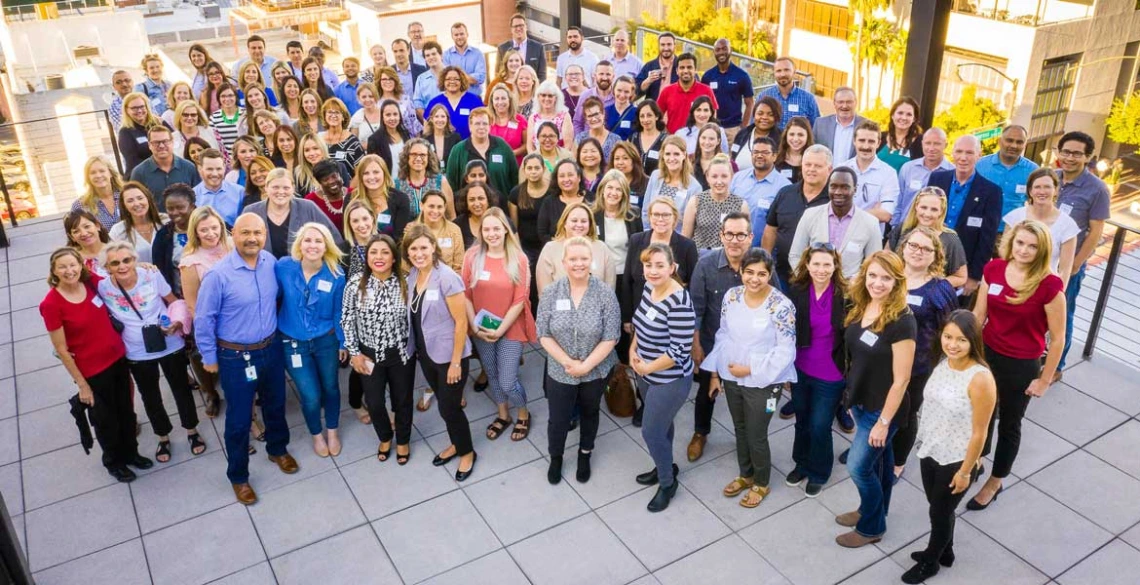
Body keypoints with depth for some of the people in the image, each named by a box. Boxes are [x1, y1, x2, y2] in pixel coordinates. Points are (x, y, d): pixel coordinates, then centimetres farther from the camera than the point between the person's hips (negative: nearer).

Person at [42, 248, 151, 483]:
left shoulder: (91, 282, -8)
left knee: (126, 411, 21)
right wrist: (81, 384, -11)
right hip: (92, 370, -4)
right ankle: (113, 461, 42)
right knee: (106, 419, 16)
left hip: (118, 358, 5)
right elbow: (62, 350, -15)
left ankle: (130, 452, 45)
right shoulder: (51, 304, -20)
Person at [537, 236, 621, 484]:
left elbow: (610, 338, -14)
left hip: (596, 371, 0)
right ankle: (555, 458, 41)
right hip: (560, 371, 0)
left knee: (589, 414, 22)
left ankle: (585, 455, 47)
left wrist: (585, 366, -17)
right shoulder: (551, 292, -10)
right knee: (558, 420, 11)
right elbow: (543, 334, -8)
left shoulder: (606, 292, -15)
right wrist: (568, 363, -16)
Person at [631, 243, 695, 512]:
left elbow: (680, 351, -28)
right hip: (647, 376, 8)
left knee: (651, 432, 3)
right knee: (660, 424, 24)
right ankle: (665, 467, 47)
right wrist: (633, 350, -2)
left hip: (670, 380, -8)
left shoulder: (679, 302, -29)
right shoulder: (649, 287, -4)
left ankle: (668, 483, 26)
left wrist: (647, 368, -17)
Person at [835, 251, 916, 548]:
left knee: (858, 466, 2)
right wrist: (851, 398, 14)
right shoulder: (861, 307, -3)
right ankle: (872, 510, 43)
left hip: (882, 408, -7)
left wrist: (884, 421, -17)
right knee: (878, 459, 24)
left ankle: (872, 527, 25)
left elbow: (901, 379, -21)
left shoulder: (901, 321, -25)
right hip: (860, 401, 7)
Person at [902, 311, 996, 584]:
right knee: (938, 507, 26)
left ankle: (930, 562, 41)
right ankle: (943, 551, 51)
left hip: (956, 460, -6)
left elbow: (979, 433, -21)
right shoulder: (943, 362, -8)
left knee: (941, 511, 16)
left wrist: (966, 471, -13)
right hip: (931, 450, 6)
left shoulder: (980, 379, -29)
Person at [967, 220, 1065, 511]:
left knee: (1009, 425, 16)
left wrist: (1045, 380, -8)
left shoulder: (1049, 285, -22)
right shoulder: (993, 269, -10)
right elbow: (978, 314, 1)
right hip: (987, 353, 4)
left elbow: (1057, 339, -13)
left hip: (1022, 366, -3)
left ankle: (994, 483, 37)